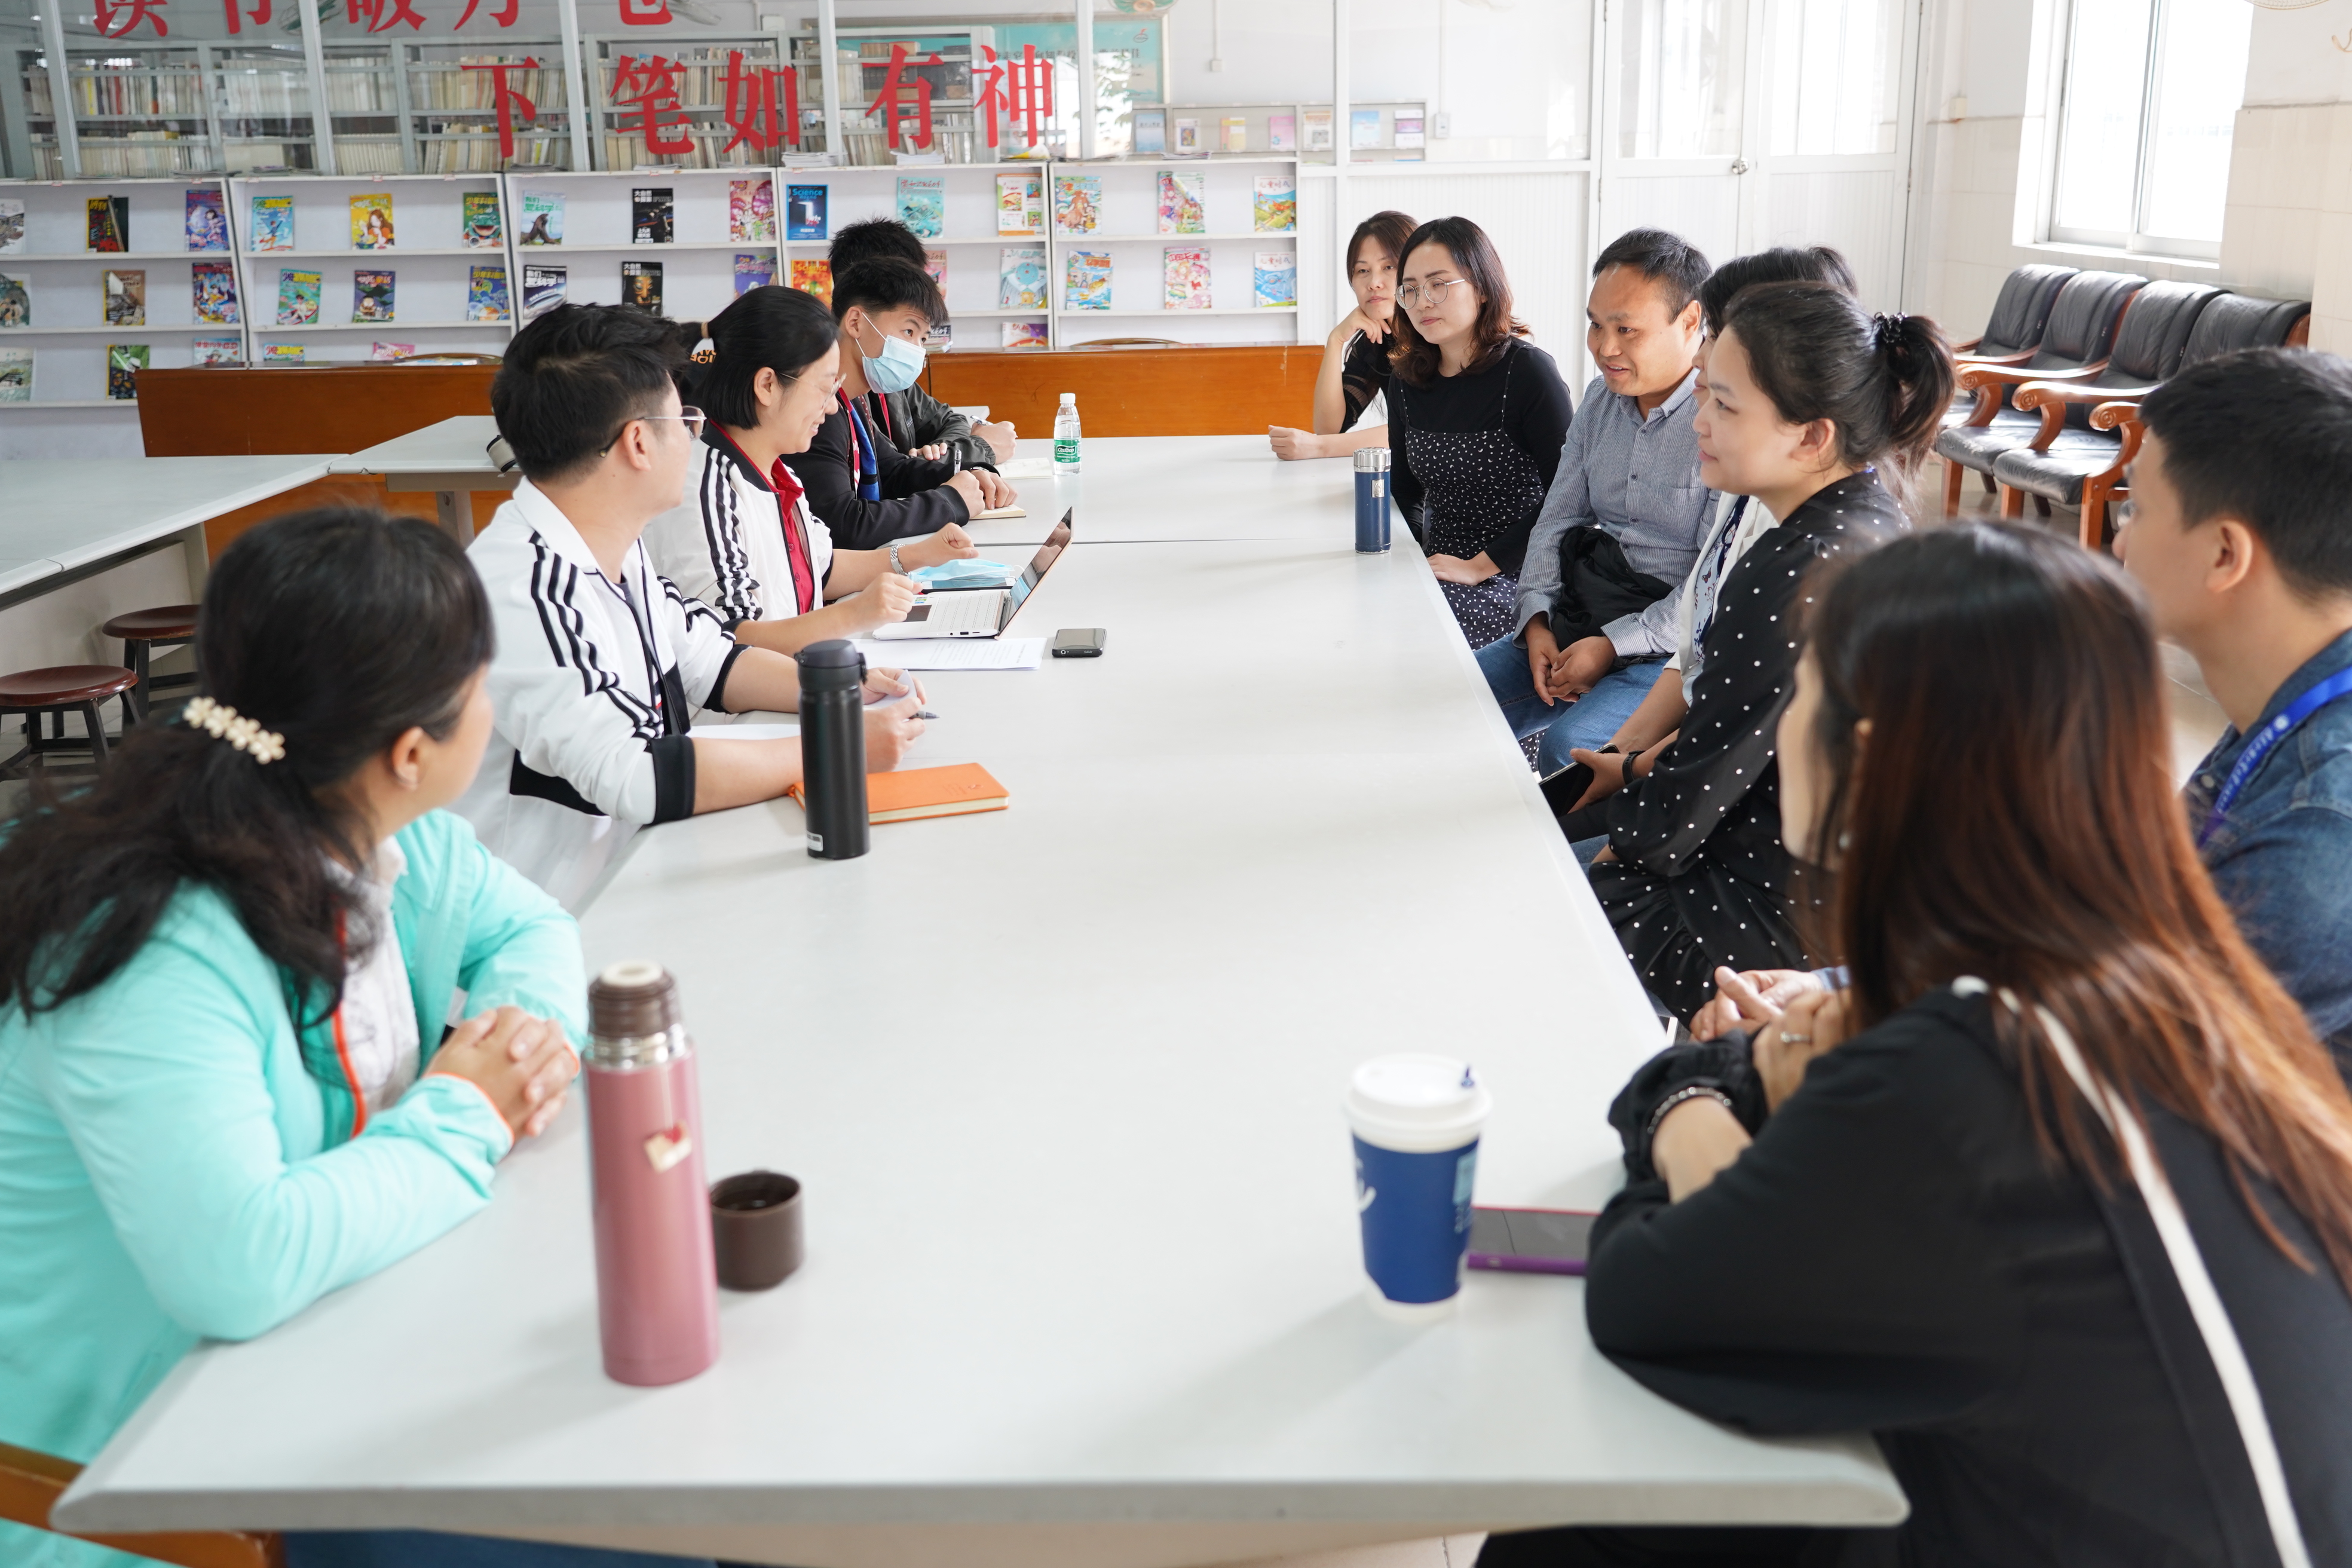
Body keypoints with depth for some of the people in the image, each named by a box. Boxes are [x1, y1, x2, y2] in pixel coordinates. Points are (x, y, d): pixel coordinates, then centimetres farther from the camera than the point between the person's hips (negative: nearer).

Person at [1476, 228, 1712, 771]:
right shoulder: (1601, 399, 9)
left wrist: (1614, 644, -20)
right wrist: (1537, 620, -3)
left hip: (1672, 648, -7)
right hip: (1576, 622, 7)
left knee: (1569, 747, -30)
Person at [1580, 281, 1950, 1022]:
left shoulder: (1791, 577, -28)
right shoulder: (1874, 521, 2)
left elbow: (1674, 825, -19)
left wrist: (1625, 838, 0)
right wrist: (1641, 767, 14)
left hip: (1784, 927, -9)